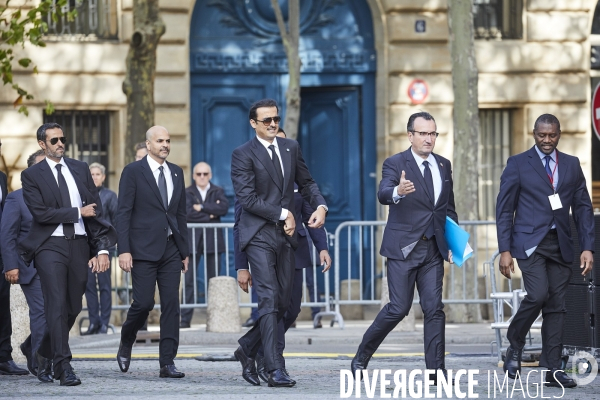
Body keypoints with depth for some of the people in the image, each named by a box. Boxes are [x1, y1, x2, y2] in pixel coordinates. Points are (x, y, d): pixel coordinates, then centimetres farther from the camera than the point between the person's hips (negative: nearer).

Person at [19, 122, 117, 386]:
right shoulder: (32, 175, 1)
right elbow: (40, 213, -11)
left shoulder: (80, 169, 12)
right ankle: (64, 366, -13)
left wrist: (102, 248, 0)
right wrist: (78, 212, -7)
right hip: (50, 246, -4)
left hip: (79, 245, 4)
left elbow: (96, 211, 8)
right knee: (57, 305, -13)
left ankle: (46, 352, 29)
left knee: (73, 308, 8)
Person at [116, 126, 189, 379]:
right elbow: (123, 213, -6)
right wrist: (124, 250, -14)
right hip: (144, 250, -5)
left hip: (170, 250, 5)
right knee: (144, 303, -7)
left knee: (171, 305, -1)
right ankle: (126, 344, 21)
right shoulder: (133, 172, -2)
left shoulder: (176, 173, 14)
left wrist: (184, 251, 15)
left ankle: (167, 363, 0)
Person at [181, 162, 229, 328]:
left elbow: (224, 208, -8)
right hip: (192, 240, -1)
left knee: (213, 280, 1)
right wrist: (211, 214, -9)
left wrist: (202, 207, -10)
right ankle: (185, 318, -6)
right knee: (189, 280, -5)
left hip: (213, 240, 1)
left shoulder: (218, 191, 13)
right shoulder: (187, 193, 9)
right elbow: (188, 213, -9)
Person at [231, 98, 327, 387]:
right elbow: (247, 199, -11)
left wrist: (320, 206, -1)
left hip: (285, 235, 6)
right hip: (259, 236, -6)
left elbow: (306, 182, 19)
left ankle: (247, 348, 26)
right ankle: (275, 370, -16)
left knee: (283, 303, 6)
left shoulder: (291, 148, 13)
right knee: (268, 298, -13)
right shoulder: (243, 155, -4)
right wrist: (283, 214, -12)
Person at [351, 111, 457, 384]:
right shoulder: (395, 164, -6)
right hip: (403, 248, -5)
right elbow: (383, 194, -25)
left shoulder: (444, 165, 11)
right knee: (398, 308, -6)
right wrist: (398, 192, -48)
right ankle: (361, 358, 11)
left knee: (434, 309, -2)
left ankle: (436, 370, 0)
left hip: (433, 249, 5)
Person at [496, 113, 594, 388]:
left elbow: (583, 208, 11)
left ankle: (553, 370, 5)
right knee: (538, 294, -21)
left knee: (556, 305, 2)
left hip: (560, 245, 4)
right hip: (529, 242, -4)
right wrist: (505, 250, -7)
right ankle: (515, 347, 3)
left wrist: (587, 247, 1)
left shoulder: (572, 165, 12)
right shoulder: (518, 164, 2)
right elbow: (504, 209, 1)